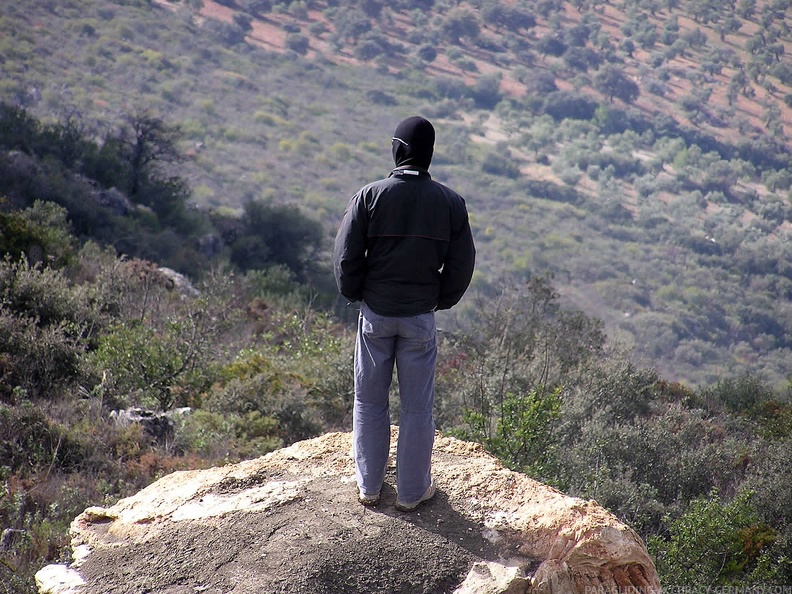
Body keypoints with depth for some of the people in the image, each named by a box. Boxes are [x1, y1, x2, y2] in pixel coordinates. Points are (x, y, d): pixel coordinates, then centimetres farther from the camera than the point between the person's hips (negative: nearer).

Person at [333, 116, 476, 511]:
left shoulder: (370, 196, -12)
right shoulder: (451, 204, -7)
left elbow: (346, 256, -9)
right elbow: (461, 265, -1)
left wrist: (357, 296, 8)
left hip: (375, 314, 0)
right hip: (421, 317, 0)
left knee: (369, 402, 14)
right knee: (417, 406, 11)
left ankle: (369, 486, 24)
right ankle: (412, 491, 20)